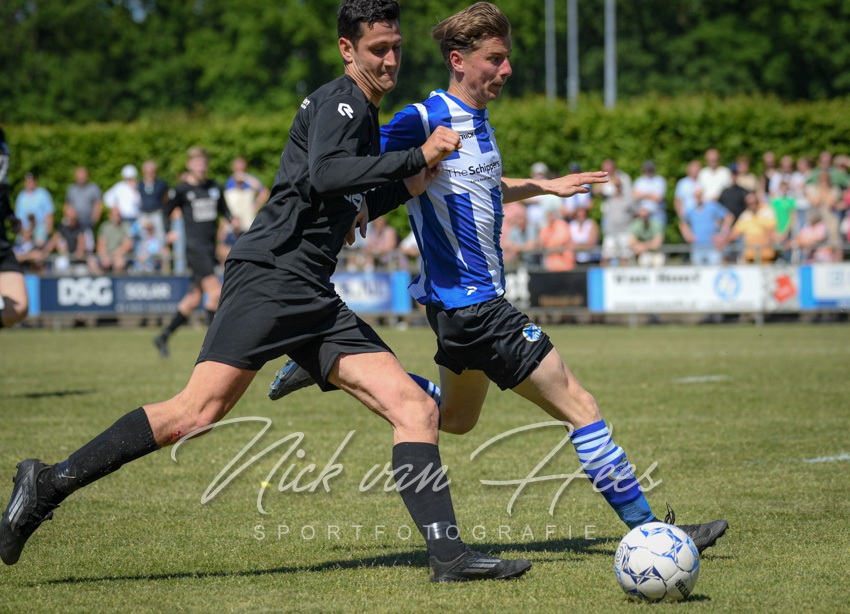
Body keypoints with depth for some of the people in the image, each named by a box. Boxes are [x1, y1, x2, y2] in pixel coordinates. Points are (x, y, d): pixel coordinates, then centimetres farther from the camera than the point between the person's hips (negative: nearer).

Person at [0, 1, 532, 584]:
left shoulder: (366, 116, 24)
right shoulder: (339, 101, -4)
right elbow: (322, 175, -24)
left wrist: (407, 186, 22)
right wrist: (416, 157, -21)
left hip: (314, 297, 9)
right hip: (269, 276, -9)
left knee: (416, 408, -2)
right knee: (197, 412, -19)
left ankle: (448, 554, -6)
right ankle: (49, 484, -11)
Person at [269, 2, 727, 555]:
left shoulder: (478, 119, 11)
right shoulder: (425, 120, -17)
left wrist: (544, 186, 27)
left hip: (475, 297, 10)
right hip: (469, 299, -10)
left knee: (457, 417, 28)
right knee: (578, 406, -8)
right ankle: (645, 527, -4)